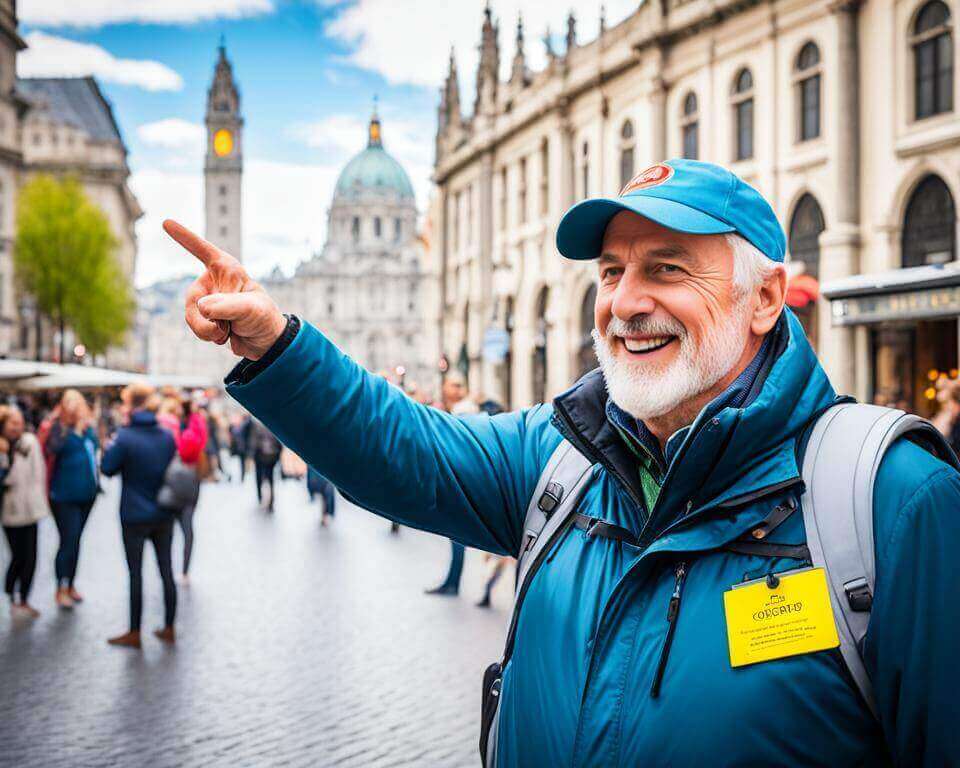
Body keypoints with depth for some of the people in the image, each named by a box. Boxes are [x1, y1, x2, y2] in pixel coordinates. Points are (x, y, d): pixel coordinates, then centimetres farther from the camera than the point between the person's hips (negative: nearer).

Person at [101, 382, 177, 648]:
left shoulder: (125, 437, -16)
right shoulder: (167, 435, 0)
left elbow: (108, 468, -8)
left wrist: (109, 447, 8)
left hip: (135, 517, -4)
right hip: (164, 515, 4)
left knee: (135, 573, 5)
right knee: (166, 569, 11)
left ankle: (134, 633, 13)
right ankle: (169, 629, 18)